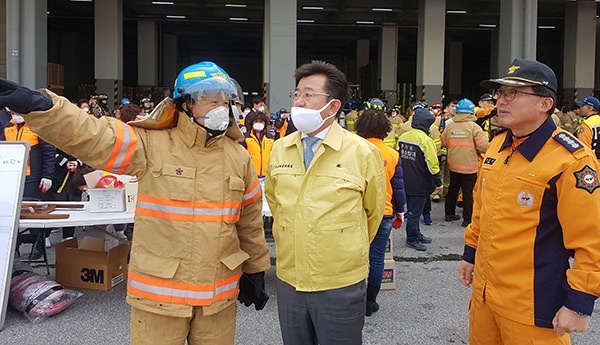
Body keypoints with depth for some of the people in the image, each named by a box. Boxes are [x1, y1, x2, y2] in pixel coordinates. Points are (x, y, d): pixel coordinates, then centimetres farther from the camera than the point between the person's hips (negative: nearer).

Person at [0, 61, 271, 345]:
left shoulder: (238, 156, 4)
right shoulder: (150, 145, -8)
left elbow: (250, 219, 12)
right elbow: (89, 135, -19)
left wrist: (256, 268, 18)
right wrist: (39, 105, -35)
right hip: (159, 292, -3)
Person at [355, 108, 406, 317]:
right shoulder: (392, 154, -2)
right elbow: (398, 187, 5)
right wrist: (399, 212, 17)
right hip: (384, 214, 1)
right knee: (376, 259, 9)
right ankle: (370, 302, 18)